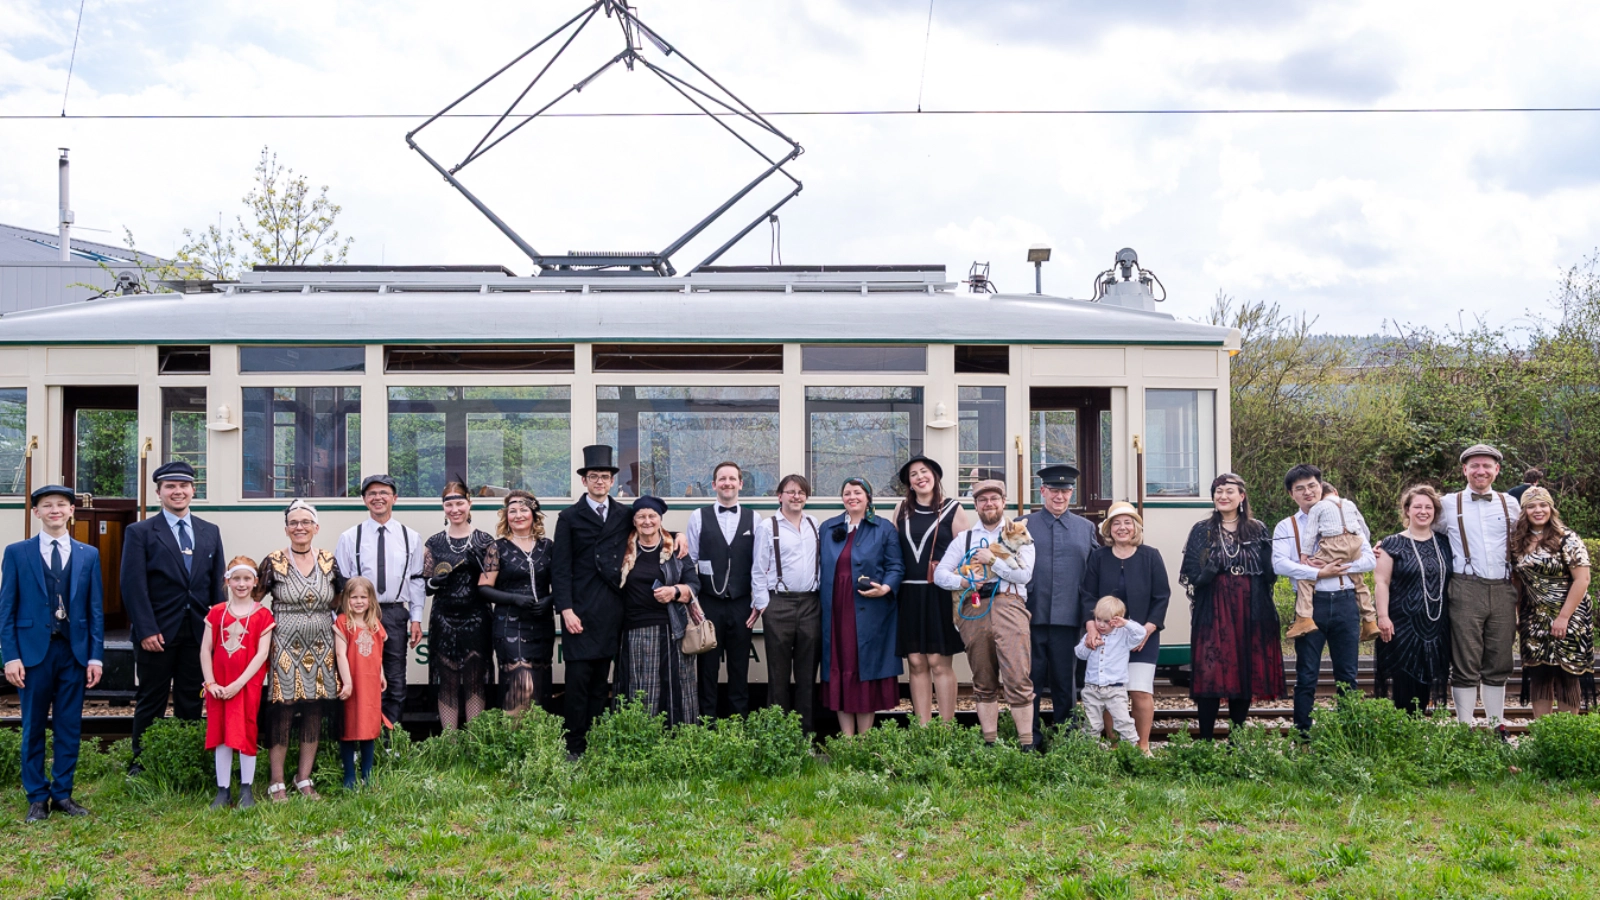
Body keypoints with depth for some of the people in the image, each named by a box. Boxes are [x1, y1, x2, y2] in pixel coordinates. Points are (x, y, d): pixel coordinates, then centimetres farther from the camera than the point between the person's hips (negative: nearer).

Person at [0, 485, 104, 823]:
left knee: (69, 727, 6)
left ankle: (62, 794, 16)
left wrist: (96, 656, 0)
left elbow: (95, 609, 7)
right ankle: (37, 798, 15)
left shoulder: (88, 555, 8)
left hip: (74, 651, 2)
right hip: (34, 650, -1)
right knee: (34, 728, 6)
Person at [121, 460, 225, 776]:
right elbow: (133, 585, -7)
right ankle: (139, 763, 16)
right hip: (158, 633, -3)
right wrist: (146, 630, -14)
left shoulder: (210, 532, 12)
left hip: (199, 632, 3)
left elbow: (218, 584, 10)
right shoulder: (139, 532, 0)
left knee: (191, 702, 8)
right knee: (151, 702, 5)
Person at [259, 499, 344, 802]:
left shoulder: (328, 561, 6)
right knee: (281, 714, -3)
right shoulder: (273, 562, -3)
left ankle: (304, 779, 18)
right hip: (285, 649, -3)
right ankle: (277, 783, 7)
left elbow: (337, 601, 18)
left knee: (314, 714, 7)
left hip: (320, 650, 3)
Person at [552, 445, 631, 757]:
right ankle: (575, 747, -1)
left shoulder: (625, 515, 12)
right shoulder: (569, 517, 3)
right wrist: (566, 609, -11)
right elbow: (560, 568, -2)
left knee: (601, 680, 6)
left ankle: (596, 745, 10)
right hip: (581, 610, -3)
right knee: (578, 678, -6)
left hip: (612, 610, 3)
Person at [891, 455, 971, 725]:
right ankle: (922, 728, 7)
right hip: (909, 594, 3)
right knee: (916, 662, 2)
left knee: (939, 661, -5)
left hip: (940, 595, -3)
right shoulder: (902, 510, 13)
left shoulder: (953, 509, 2)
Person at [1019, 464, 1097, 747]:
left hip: (1068, 619, 1)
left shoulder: (1086, 529, 10)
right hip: (1031, 618, -1)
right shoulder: (1023, 526, 6)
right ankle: (1030, 740, 13)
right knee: (1030, 682, 4)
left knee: (1064, 681, 8)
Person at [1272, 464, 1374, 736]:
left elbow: (1370, 559, 2)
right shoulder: (1286, 527, 6)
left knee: (1347, 675, 7)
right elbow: (1279, 564, -10)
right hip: (1311, 604, -2)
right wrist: (1319, 573, -18)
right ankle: (1303, 734, 7)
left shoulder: (1345, 520, 11)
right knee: (1307, 676, 1)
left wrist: (1336, 568, -12)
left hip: (1345, 601, 2)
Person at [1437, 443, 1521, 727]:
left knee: (1498, 664, 7)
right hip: (1466, 590, -2)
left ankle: (1497, 728, 15)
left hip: (1503, 591, 2)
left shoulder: (1510, 504, 12)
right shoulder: (1449, 504, 7)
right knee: (1465, 664, -2)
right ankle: (1465, 729, 3)